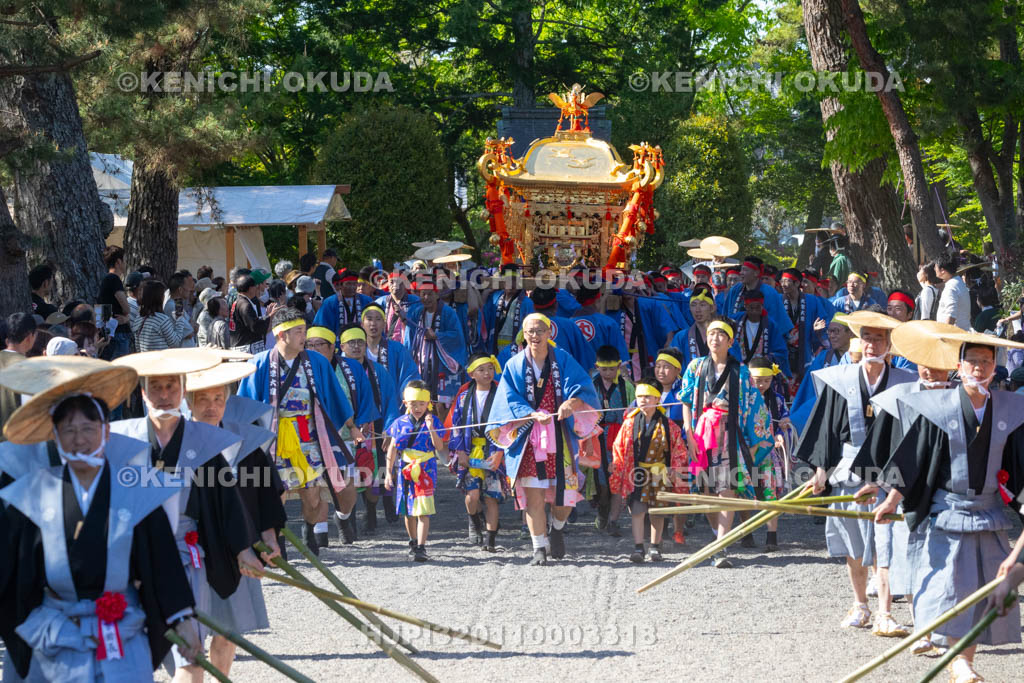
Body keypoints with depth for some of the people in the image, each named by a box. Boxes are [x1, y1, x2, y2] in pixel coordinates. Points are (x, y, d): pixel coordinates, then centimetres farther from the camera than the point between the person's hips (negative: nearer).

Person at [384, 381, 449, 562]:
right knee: (408, 509, 13)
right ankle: (413, 542, 32)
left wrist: (431, 429, -21)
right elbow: (392, 449, 8)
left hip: (426, 468, -3)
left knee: (423, 509, -13)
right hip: (405, 469, 3)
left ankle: (421, 547, -16)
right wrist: (388, 472, 6)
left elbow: (439, 447, -8)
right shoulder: (401, 423, 4)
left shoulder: (433, 421, -1)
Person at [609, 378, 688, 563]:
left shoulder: (668, 426, -2)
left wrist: (676, 472, -3)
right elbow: (618, 448, 11)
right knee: (637, 510, -10)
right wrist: (615, 468, 5)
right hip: (636, 473, 0)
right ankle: (638, 549, -8)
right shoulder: (630, 423, 3)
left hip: (659, 474, 0)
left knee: (657, 512, 7)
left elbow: (679, 451, 4)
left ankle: (655, 548, 20)